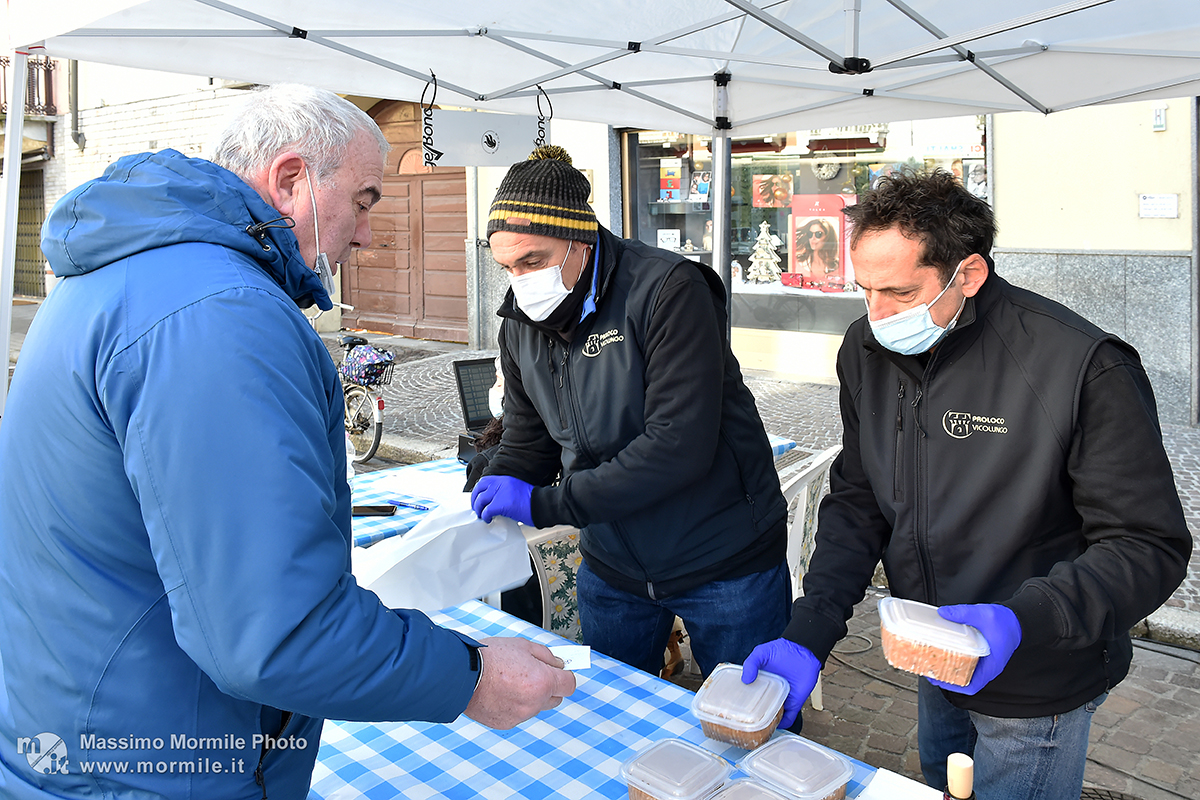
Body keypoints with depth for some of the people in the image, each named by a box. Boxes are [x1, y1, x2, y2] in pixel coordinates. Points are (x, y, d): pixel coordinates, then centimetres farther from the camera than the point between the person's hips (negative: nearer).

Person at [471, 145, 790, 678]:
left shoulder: (668, 290, -21)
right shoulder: (521, 324, 0)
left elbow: (679, 445, -28)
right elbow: (526, 446, 7)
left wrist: (542, 504, -27)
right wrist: (476, 510, -12)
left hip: (727, 566, -5)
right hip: (612, 571, 5)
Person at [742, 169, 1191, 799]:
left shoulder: (1084, 368, -26)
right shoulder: (867, 350, -8)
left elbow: (1150, 546, -20)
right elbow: (856, 504, -2)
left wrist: (1020, 620, -36)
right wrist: (808, 635, -12)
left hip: (1035, 689, -6)